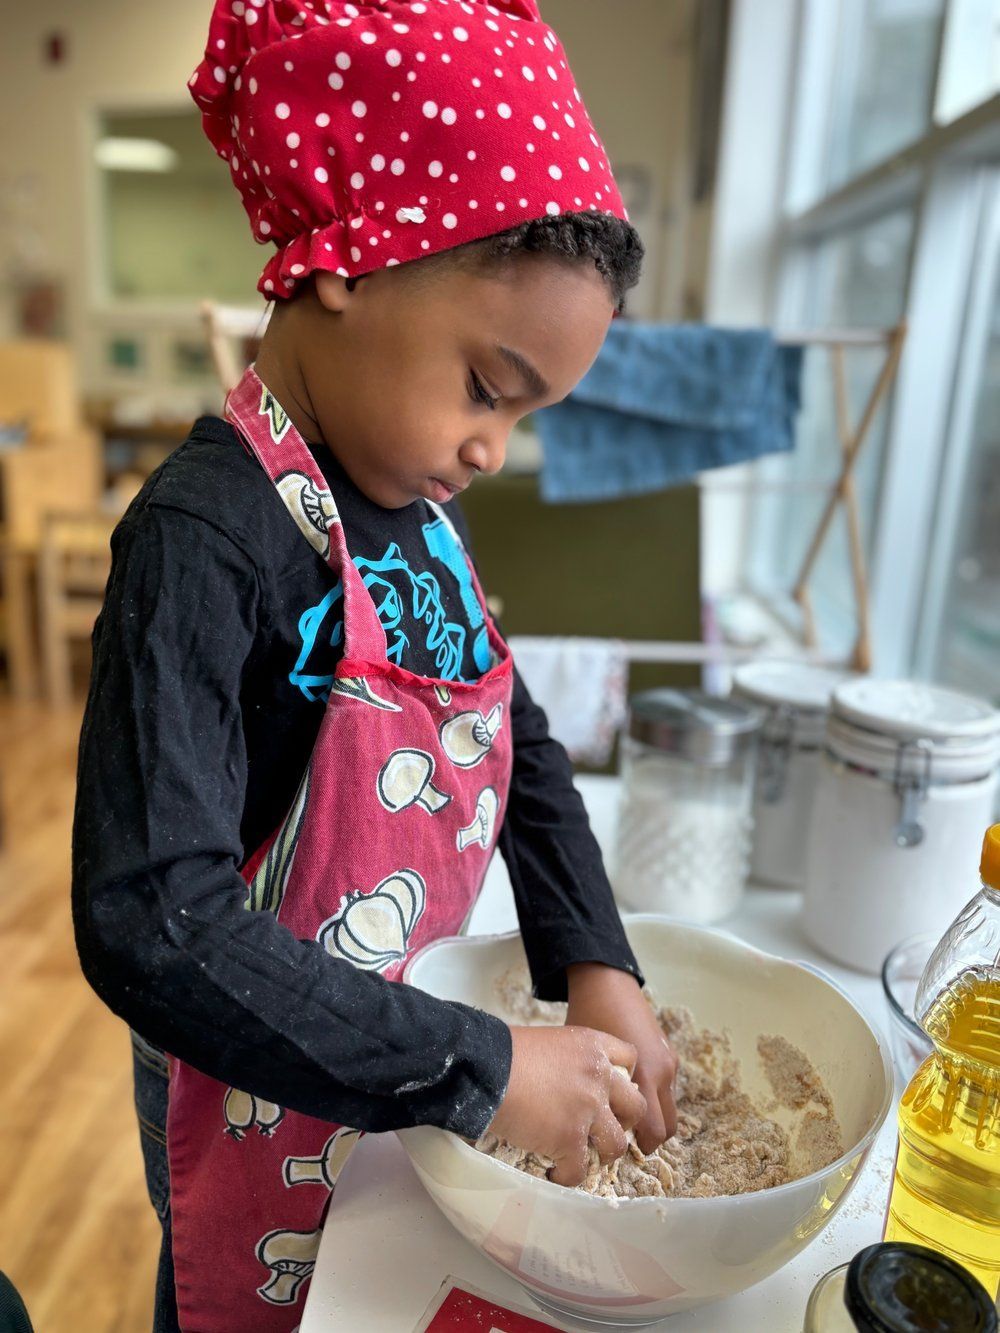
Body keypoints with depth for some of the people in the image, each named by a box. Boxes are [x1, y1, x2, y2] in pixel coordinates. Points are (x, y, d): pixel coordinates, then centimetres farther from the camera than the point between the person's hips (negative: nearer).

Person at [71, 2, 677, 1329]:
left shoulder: (420, 505, -4)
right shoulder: (205, 541, -28)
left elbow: (521, 747, 3)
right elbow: (150, 926, -32)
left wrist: (596, 968, -7)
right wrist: (483, 1070, -29)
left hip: (412, 1057, 7)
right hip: (273, 1098, -6)